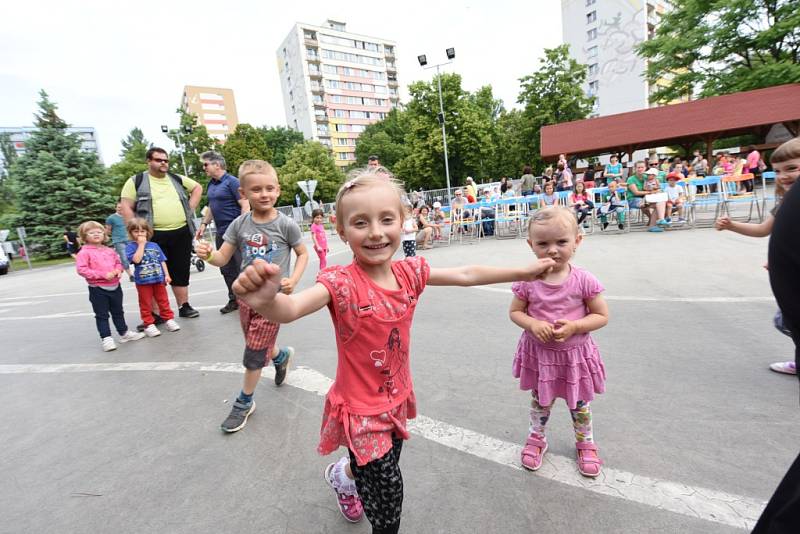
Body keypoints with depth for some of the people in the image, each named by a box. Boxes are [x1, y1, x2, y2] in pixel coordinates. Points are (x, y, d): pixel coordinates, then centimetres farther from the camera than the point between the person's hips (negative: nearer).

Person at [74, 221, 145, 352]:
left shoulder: (109, 251, 8)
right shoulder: (84, 252, -9)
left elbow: (118, 262, 18)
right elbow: (81, 270, -17)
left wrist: (118, 270, -5)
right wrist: (103, 274, -22)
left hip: (115, 286, 5)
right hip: (98, 289, -5)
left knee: (118, 312, 19)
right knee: (102, 315, 4)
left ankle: (124, 333, 32)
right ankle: (106, 339, 12)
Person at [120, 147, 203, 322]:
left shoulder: (177, 179, 13)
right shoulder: (136, 181, 2)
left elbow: (197, 187, 24)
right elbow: (126, 207, 0)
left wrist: (190, 208, 12)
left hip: (181, 233, 3)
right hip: (154, 236, -3)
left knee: (181, 272, 9)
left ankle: (184, 306, 20)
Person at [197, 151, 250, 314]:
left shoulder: (232, 181, -9)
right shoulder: (211, 184, 14)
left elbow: (245, 205, -15)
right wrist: (204, 223, 18)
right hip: (221, 232, 8)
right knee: (226, 268, 12)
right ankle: (234, 300, 23)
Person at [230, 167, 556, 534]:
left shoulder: (409, 272, -10)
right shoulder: (341, 283, -26)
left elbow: (466, 275, 0)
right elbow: (292, 309, -42)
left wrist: (523, 272, 6)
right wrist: (266, 302, -65)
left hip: (397, 399, 6)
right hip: (361, 410, -5)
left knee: (376, 473, 26)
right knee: (388, 490, 2)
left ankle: (343, 475, 58)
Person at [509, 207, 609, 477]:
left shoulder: (584, 280, -17)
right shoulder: (527, 281, -15)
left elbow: (602, 316, -8)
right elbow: (515, 312, -4)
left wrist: (573, 326, -24)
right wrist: (533, 324, -23)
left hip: (575, 353, 0)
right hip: (539, 352, 1)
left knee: (579, 404, 22)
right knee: (540, 401, 21)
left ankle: (586, 444, 49)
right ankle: (536, 438, 46)